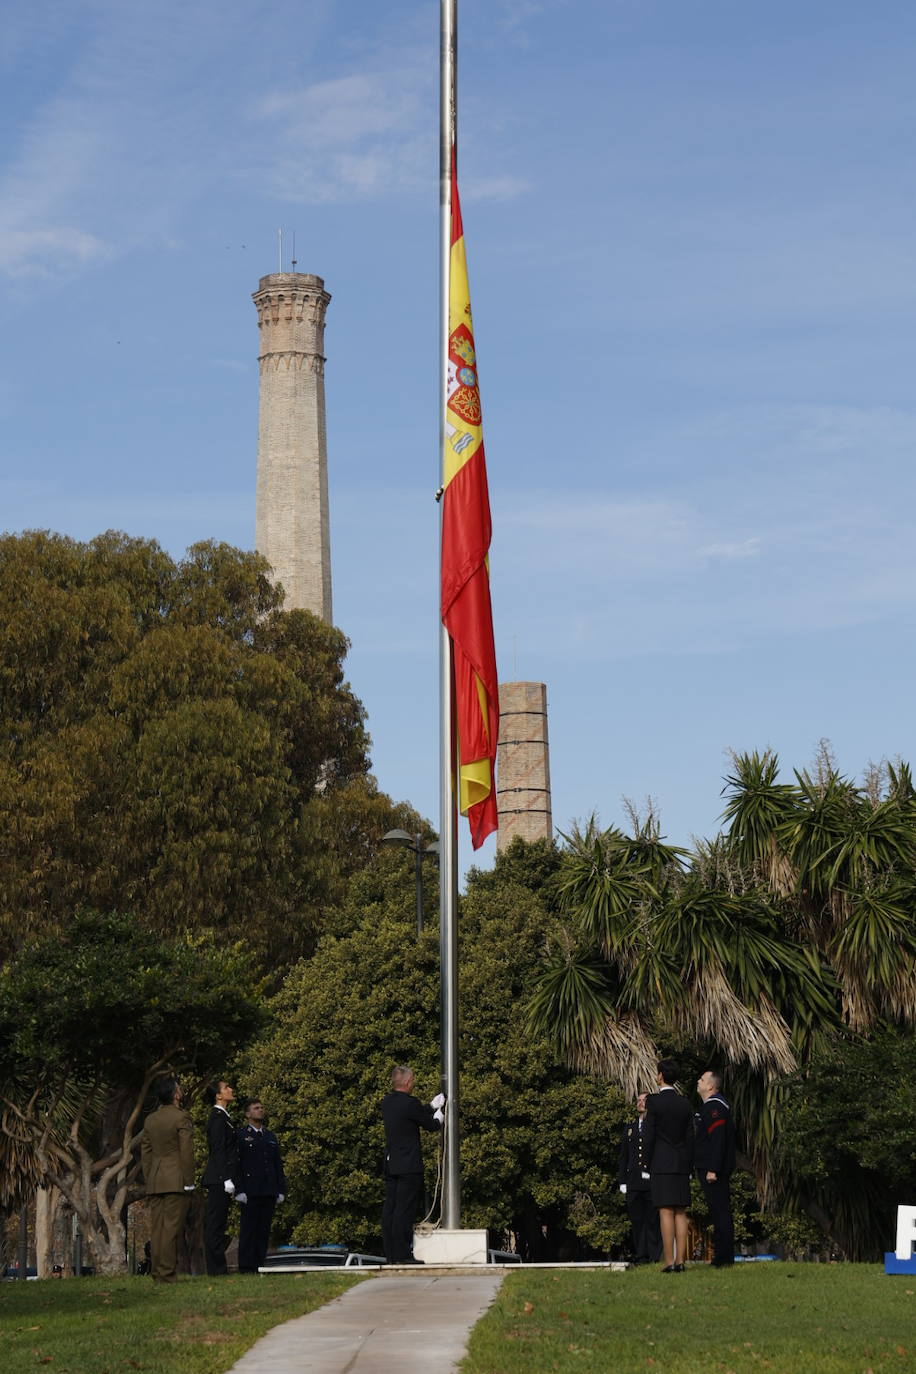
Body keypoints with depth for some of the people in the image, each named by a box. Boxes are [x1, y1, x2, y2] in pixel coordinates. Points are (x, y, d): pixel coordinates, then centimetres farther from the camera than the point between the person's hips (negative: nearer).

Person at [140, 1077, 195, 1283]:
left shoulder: (150, 1119, 12)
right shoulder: (181, 1117, -8)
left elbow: (145, 1152, 15)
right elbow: (186, 1152, -11)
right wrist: (189, 1181, -7)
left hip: (155, 1181, 6)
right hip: (176, 1180, -6)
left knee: (156, 1228, 6)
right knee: (171, 1228, -7)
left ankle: (157, 1274, 7)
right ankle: (167, 1273, -10)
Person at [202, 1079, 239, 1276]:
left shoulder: (221, 1117, 19)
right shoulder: (218, 1117, -12)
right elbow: (219, 1150, -18)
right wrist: (227, 1179, -21)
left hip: (219, 1180, 10)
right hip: (219, 1178, -10)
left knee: (215, 1225, 10)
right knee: (214, 1224, -8)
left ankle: (217, 1268, 12)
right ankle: (216, 1268, -8)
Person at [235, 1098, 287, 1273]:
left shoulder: (271, 1137, 21)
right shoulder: (241, 1136, 3)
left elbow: (278, 1165, 20)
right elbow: (236, 1165, -4)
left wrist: (281, 1190, 11)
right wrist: (239, 1191, -13)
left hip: (269, 1192, 5)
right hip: (250, 1191, -5)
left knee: (264, 1230, 4)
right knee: (248, 1229, -7)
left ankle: (259, 1265, 7)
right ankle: (246, 1267, -7)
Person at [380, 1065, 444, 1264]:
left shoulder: (387, 1102, 8)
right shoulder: (410, 1103, -16)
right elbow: (431, 1125, -3)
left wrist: (433, 1106, 28)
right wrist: (438, 1115, 17)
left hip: (390, 1164, 8)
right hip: (409, 1166, -8)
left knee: (390, 1209, 7)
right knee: (405, 1210, -6)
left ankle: (391, 1255, 9)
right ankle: (402, 1254, -6)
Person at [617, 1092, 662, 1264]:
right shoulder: (629, 1128, 21)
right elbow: (623, 1156, 21)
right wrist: (622, 1180, 13)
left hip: (652, 1181, -4)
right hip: (634, 1183, 4)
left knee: (653, 1220, -5)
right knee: (637, 1220, 3)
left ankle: (654, 1255, -3)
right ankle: (641, 1256, 6)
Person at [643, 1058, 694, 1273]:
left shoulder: (654, 1101, -6)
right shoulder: (685, 1104, 9)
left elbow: (649, 1135, -8)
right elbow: (690, 1137, 11)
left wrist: (647, 1164, -1)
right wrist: (689, 1166, 15)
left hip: (661, 1165, -5)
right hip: (681, 1165, 5)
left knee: (666, 1213, -7)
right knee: (680, 1213, 5)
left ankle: (669, 1261, -9)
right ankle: (680, 1260, 3)